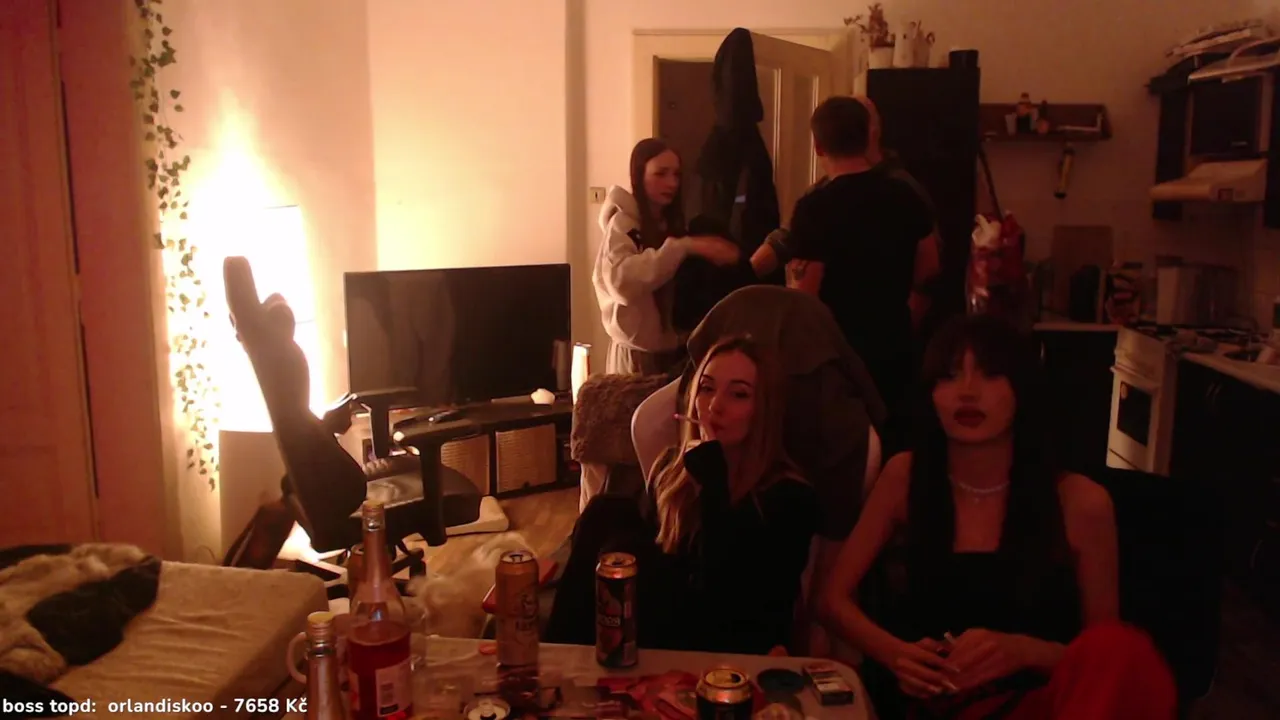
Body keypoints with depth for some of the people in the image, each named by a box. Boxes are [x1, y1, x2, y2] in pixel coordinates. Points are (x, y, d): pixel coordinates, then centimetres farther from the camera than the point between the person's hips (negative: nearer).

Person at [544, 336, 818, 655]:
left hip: (734, 657, -5)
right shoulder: (672, 466, 4)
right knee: (607, 512, -15)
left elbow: (724, 595, -27)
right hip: (666, 624, 6)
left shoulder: (789, 497, -15)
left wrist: (711, 471, -27)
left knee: (625, 551, -25)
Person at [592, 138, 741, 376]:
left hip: (673, 349, 6)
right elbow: (621, 281, -31)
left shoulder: (671, 223, 11)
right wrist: (684, 247, -33)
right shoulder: (622, 224, -11)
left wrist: (717, 256, -7)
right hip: (637, 353, -6)